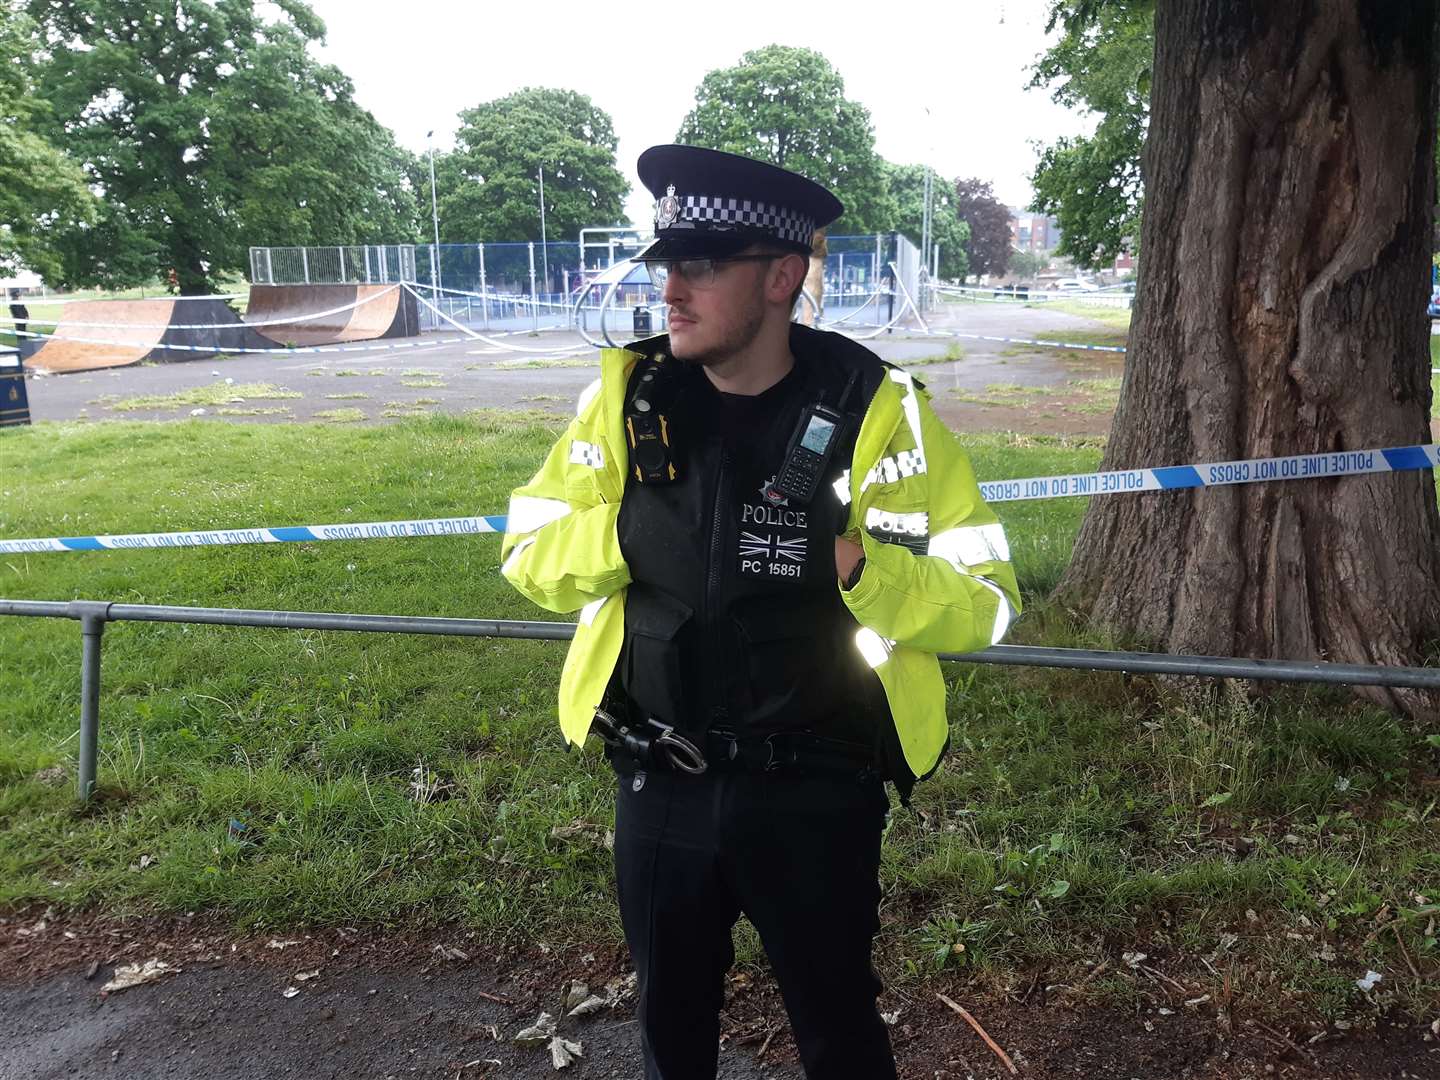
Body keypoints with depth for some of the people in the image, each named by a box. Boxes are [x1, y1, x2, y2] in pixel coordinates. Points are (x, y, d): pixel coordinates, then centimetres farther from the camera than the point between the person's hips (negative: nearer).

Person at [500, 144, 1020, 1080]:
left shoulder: (874, 408, -14)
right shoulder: (628, 392, -6)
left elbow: (985, 599, -13)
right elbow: (529, 554, 0)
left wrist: (851, 563, -30)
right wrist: (625, 532, -20)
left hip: (816, 789, -2)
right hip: (660, 783, 3)